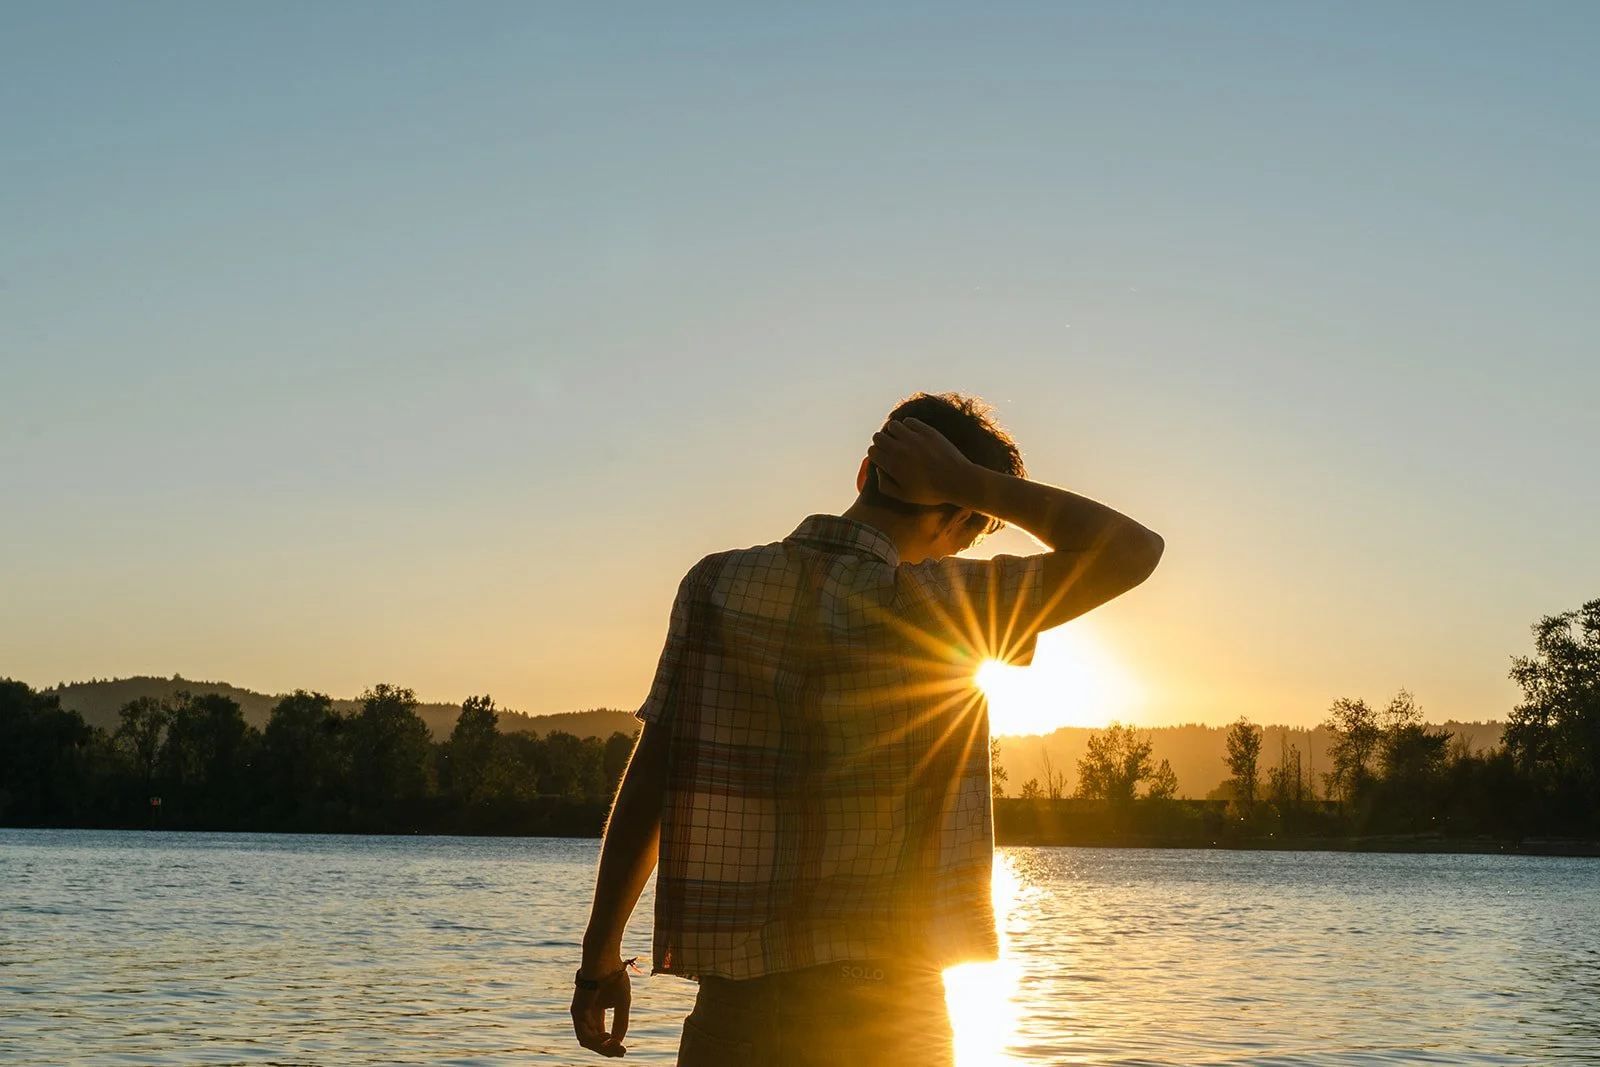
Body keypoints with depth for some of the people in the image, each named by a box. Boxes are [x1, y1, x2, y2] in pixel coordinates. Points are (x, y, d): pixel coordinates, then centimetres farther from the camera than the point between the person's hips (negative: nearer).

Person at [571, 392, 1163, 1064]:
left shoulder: (715, 586, -1)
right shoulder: (934, 605, -10)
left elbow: (646, 783, 0)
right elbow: (1132, 551, -5)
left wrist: (600, 954, 9)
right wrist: (965, 481, -5)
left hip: (733, 1008, 3)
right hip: (884, 1011, -2)